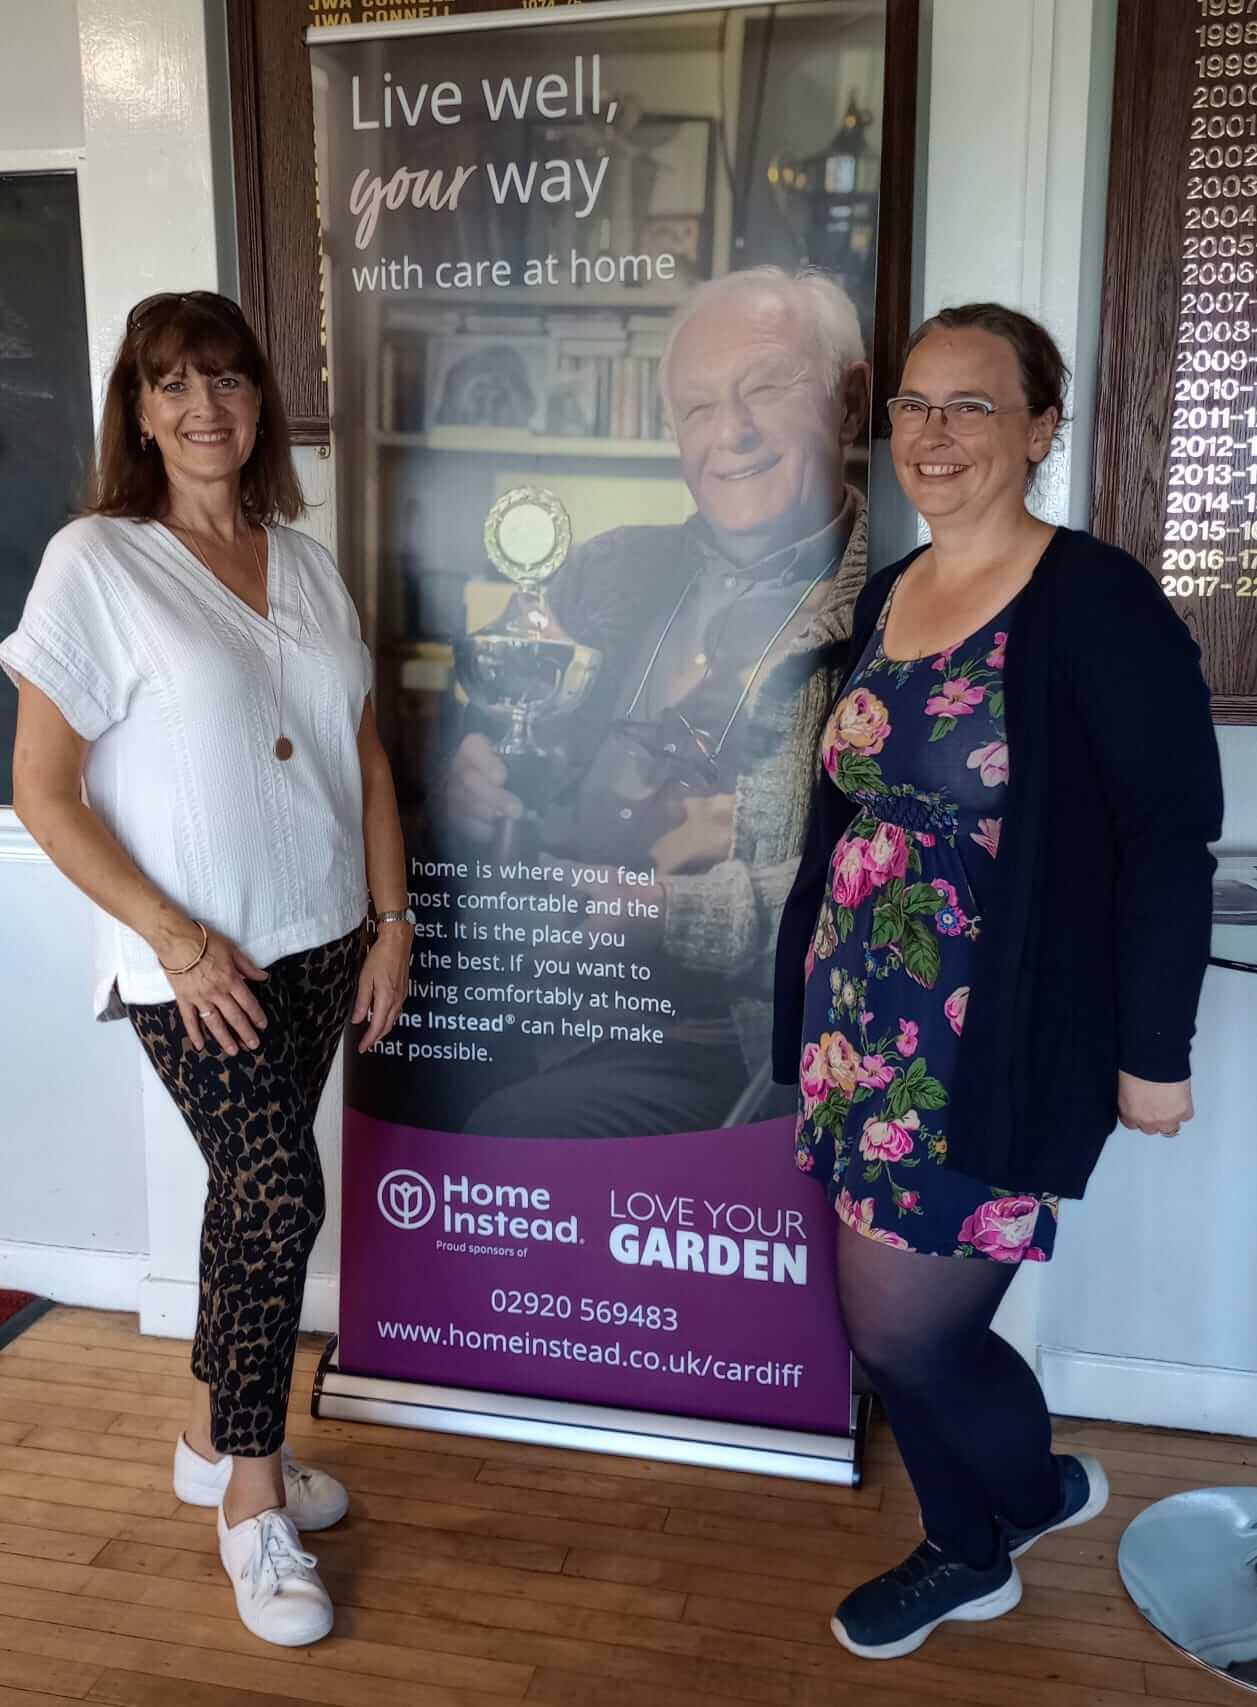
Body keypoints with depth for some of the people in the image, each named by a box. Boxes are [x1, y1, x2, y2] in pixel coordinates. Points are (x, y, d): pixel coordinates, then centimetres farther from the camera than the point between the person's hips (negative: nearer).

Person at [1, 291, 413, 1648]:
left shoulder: (305, 563, 6)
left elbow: (365, 759, 9)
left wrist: (391, 923, 3)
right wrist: (177, 939, -15)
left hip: (320, 944, 5)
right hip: (192, 961, -5)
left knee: (251, 1194, 15)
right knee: (281, 1199, -5)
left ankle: (213, 1442, 37)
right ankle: (252, 1501, 19)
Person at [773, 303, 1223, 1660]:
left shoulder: (1097, 603, -12)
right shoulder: (886, 596, 9)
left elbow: (1171, 842, -12)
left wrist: (1155, 1051, -11)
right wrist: (825, 1008, 15)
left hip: (999, 1041, -7)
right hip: (866, 1026, 7)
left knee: (903, 1321, 1)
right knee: (883, 1312, 15)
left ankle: (1043, 1488, 36)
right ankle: (968, 1556, 41)